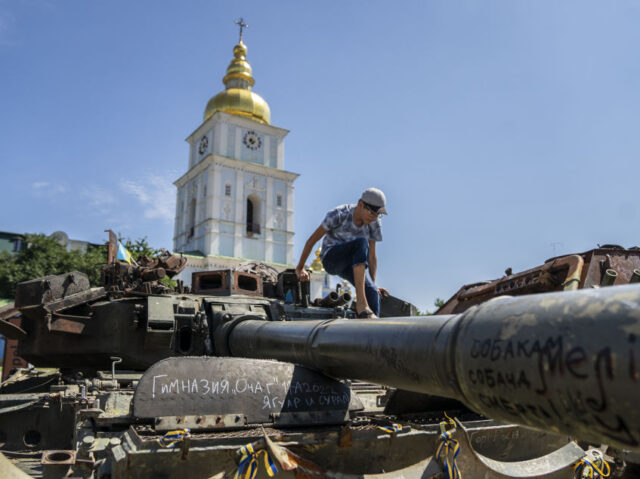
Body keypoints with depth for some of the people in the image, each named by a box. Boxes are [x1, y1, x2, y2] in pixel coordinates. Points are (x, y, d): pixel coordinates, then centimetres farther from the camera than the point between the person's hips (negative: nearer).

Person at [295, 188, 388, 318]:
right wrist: (300, 268, -5)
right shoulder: (339, 214, -19)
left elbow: (372, 256, 2)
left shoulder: (374, 223, -6)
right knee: (362, 243, -34)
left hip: (350, 266, 5)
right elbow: (312, 240, -10)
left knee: (373, 294, -23)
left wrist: (373, 284, -3)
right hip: (330, 258, -5)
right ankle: (361, 302, -39)